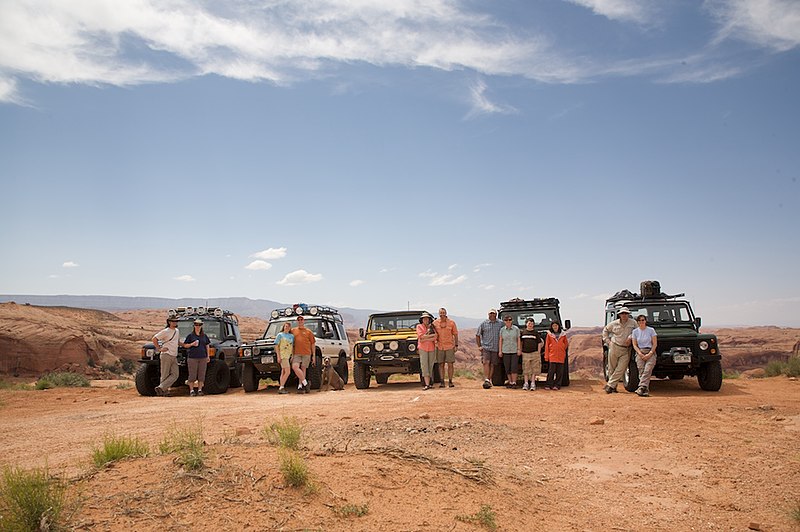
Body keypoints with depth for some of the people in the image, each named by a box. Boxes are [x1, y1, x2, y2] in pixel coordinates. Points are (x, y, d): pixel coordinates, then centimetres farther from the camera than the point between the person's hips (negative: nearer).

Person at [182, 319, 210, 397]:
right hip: (192, 357, -3)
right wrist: (192, 344, -12)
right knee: (192, 375, -4)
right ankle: (191, 390, 1)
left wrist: (208, 356, 12)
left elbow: (207, 346, 18)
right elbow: (185, 345, 6)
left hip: (203, 358, 3)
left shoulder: (204, 336, 13)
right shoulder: (190, 335, 4)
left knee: (201, 375, 2)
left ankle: (200, 390, 9)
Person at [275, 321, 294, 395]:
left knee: (283, 372, 8)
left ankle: (281, 389, 11)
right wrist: (278, 356, -13)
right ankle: (281, 388, -12)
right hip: (282, 355, -7)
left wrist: (293, 356, 10)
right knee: (288, 372, -15)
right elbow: (276, 346, -5)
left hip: (288, 355, 7)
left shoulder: (292, 336, 15)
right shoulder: (280, 335, -1)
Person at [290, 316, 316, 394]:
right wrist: (291, 354, 6)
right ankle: (305, 382, -11)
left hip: (306, 353, 0)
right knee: (295, 367, -19)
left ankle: (300, 386, 7)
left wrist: (313, 356, 6)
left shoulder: (308, 332, 10)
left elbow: (313, 344, 11)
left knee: (303, 369, 1)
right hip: (296, 353, 0)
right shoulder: (293, 331, 13)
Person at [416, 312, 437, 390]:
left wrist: (425, 339, -13)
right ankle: (427, 384, -14)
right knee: (424, 366, -10)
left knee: (430, 366, 4)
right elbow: (422, 336, -11)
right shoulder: (419, 326, 4)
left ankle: (429, 383, 10)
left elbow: (435, 338, -4)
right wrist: (432, 335, -9)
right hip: (423, 348, -3)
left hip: (432, 348, 3)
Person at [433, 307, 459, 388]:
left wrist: (456, 345, 1)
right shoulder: (435, 323, 2)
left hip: (450, 346, -1)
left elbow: (455, 334, 5)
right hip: (439, 347, 1)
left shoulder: (451, 322, 0)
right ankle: (442, 382, 8)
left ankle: (450, 381, 7)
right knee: (441, 365, 3)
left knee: (450, 364, -1)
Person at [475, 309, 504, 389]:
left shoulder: (501, 324, 6)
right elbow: (477, 335, 11)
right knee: (486, 363, -14)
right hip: (485, 347, -2)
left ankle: (489, 380, 12)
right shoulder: (483, 324, 5)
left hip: (496, 348, 2)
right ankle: (486, 380, -19)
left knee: (492, 365, 4)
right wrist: (479, 346, 4)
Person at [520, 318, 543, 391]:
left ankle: (533, 384, 4)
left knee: (534, 369, 0)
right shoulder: (523, 332, 7)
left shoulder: (536, 333, 3)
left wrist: (538, 353, -3)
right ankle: (526, 383, 8)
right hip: (525, 353, 1)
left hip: (534, 353, -1)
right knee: (526, 369, 3)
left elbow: (539, 343, 3)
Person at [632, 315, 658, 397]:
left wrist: (649, 354, -11)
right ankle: (646, 390, -12)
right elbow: (634, 345, 6)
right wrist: (640, 353, -9)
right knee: (641, 372, -11)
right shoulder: (635, 331, 8)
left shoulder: (651, 330, 2)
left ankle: (641, 388, -31)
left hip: (650, 352, -2)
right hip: (640, 353, 2)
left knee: (647, 371, -21)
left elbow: (655, 344, 0)